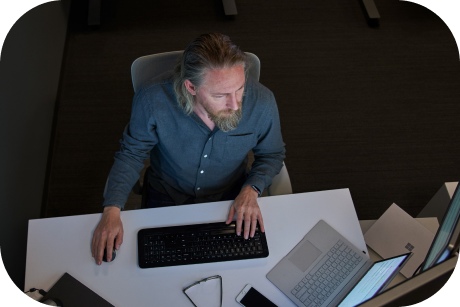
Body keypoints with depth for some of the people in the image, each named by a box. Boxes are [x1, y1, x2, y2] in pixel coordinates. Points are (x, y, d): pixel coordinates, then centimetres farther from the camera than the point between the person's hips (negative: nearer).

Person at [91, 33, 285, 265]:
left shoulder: (262, 102, -26)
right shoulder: (153, 99, -29)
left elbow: (272, 155, -5)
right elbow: (131, 154, -10)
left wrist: (251, 190, -22)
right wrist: (112, 209, -22)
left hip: (231, 200, 1)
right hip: (167, 199, 0)